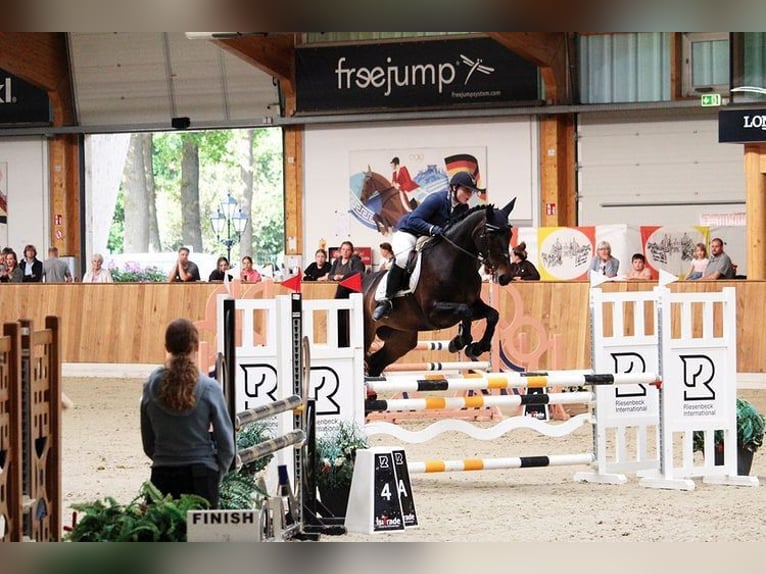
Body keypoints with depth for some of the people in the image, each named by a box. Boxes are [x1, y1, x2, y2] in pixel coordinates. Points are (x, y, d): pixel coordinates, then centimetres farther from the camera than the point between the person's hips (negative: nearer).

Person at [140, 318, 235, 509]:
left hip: (162, 476, 2)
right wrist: (218, 474, 13)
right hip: (201, 474, -2)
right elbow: (226, 441, -2)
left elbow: (147, 444, 8)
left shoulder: (151, 387, 0)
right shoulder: (209, 388, -8)